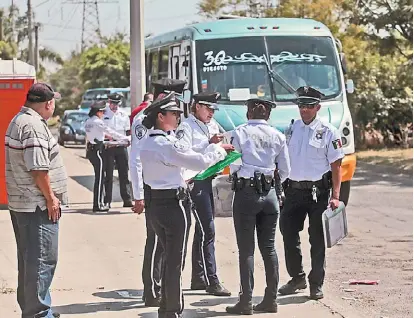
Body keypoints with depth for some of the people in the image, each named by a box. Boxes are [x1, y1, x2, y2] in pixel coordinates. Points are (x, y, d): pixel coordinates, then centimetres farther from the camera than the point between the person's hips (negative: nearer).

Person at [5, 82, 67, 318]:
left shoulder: (18, 121, 15)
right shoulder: (34, 126, -18)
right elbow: (38, 168, -23)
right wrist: (51, 198, -15)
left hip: (21, 202, 11)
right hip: (37, 205, -11)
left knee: (29, 258, 18)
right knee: (42, 259, -5)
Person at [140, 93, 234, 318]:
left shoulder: (148, 143, 9)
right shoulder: (167, 145, -20)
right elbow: (200, 162, -17)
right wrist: (219, 149, 0)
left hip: (155, 203, 9)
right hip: (173, 203, -9)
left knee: (169, 257, 20)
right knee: (175, 261, 1)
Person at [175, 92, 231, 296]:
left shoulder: (208, 126, 20)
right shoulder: (186, 126, -8)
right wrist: (209, 143, -23)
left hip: (206, 180, 9)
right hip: (194, 181, -9)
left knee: (203, 231, 13)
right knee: (207, 231, -12)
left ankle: (198, 279, 20)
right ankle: (211, 281, -12)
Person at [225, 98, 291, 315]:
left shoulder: (240, 132, -5)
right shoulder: (277, 136, 6)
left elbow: (234, 166, -8)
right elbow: (285, 171, 8)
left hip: (246, 193, -4)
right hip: (269, 193, 4)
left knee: (246, 249, -2)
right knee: (268, 247, 10)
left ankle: (246, 302, -2)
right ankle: (271, 299, 12)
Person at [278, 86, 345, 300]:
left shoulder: (328, 132, -4)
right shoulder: (291, 130, 10)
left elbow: (336, 166, -6)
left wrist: (335, 196, -12)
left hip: (318, 192, -4)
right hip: (293, 190, 4)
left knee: (317, 239, 1)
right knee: (288, 234, 4)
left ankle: (316, 284, 11)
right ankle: (297, 278, 20)